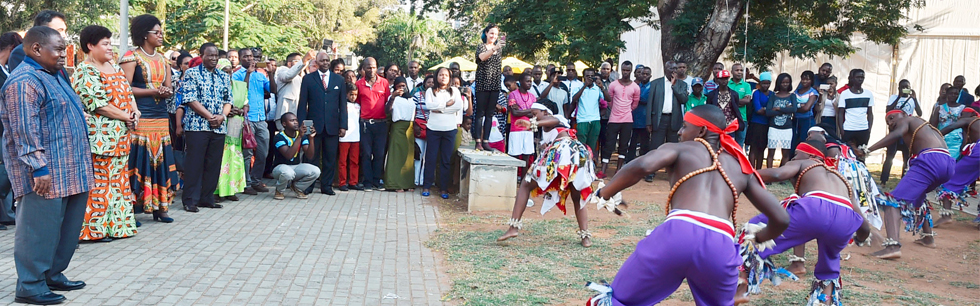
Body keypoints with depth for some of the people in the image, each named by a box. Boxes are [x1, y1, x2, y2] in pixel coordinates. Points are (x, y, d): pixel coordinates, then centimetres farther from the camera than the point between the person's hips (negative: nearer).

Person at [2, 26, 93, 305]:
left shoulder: (53, 77, 19)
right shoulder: (24, 81, -14)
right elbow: (24, 129, -20)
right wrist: (38, 167, -24)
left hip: (68, 172, 10)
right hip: (45, 176, -10)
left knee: (67, 229, 14)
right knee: (39, 229, -3)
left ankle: (52, 275, 26)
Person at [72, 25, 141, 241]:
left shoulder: (114, 68, 17)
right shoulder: (85, 72, -10)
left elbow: (128, 93, 18)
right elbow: (97, 104, -17)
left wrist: (135, 111, -2)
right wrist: (125, 116, -12)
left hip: (120, 135, 9)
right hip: (99, 136, -9)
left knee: (118, 180, 11)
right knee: (98, 180, -6)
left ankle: (117, 225, 18)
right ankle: (94, 229, 1)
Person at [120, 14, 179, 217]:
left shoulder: (163, 59, 16)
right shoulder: (131, 57, -5)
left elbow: (169, 88, 16)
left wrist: (166, 92, -7)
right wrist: (153, 91, -15)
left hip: (161, 116, 7)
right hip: (140, 117, -7)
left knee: (160, 160, 7)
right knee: (138, 160, -7)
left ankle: (160, 206, 13)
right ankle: (131, 209, -1)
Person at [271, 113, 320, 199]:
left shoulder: (302, 136, -1)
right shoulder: (279, 137, -17)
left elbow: (310, 155, -11)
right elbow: (289, 155, -31)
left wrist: (311, 138, -25)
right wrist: (299, 137, -34)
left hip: (296, 167, 5)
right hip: (281, 167, -5)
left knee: (316, 171, -21)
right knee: (288, 173, -40)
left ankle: (297, 187, 7)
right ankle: (279, 191, -4)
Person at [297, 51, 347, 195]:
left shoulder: (339, 80, 11)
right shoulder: (308, 79, 7)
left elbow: (343, 105, 9)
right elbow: (302, 104, 5)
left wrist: (343, 125, 1)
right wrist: (302, 124, -3)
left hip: (332, 125, 1)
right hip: (313, 124, -1)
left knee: (330, 158, 3)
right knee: (311, 157, 1)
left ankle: (326, 186, 13)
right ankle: (308, 186, 10)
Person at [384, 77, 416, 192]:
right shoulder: (394, 98, 2)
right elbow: (387, 110, -16)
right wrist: (392, 97, -31)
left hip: (410, 129, 5)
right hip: (398, 128, -5)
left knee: (410, 155, 4)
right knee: (397, 155, -6)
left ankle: (409, 183, 8)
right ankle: (396, 184, -6)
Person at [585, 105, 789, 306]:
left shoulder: (680, 149, 17)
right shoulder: (742, 168, 28)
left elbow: (642, 166, -6)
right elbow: (781, 219, 28)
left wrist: (604, 193, 8)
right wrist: (757, 239, 49)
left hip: (678, 235, -4)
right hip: (721, 248, 4)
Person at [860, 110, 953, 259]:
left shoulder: (905, 120, 13)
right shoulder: (924, 126, 36)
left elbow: (896, 135, -10)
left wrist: (867, 150, -14)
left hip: (930, 161, -9)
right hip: (948, 164, 9)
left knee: (894, 200, -16)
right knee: (917, 195, 35)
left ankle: (893, 246, -37)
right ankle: (928, 238, 35)